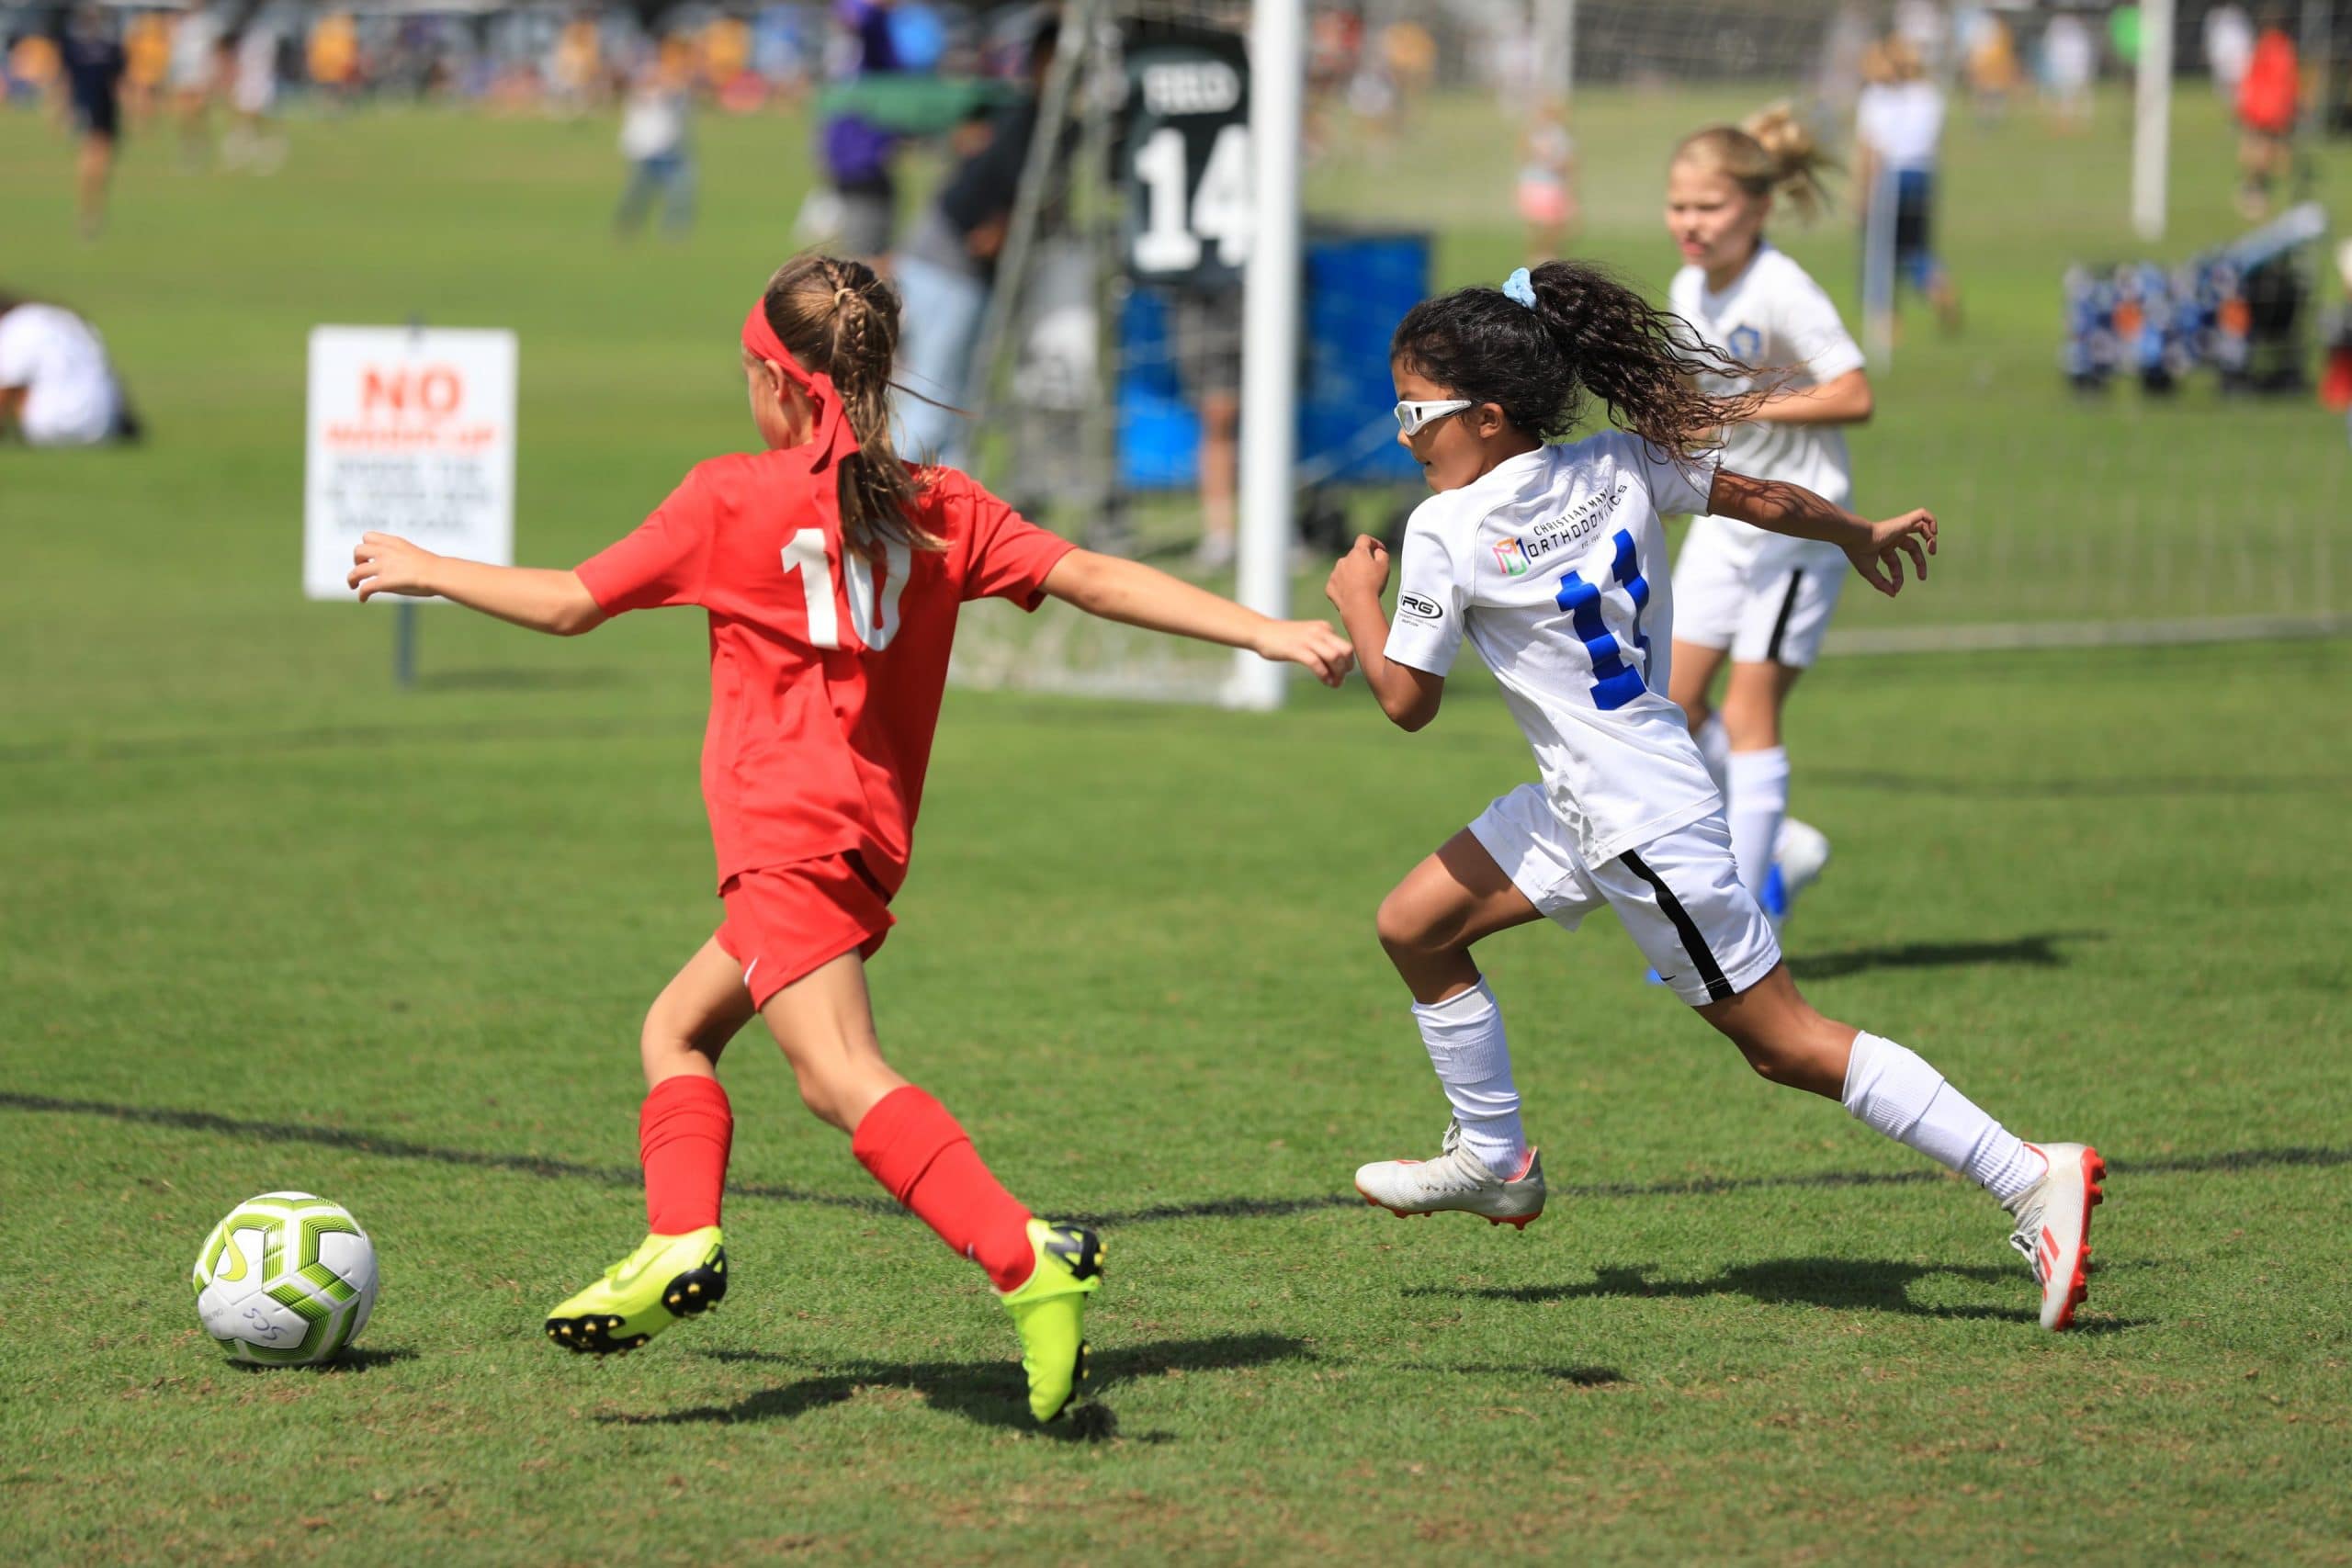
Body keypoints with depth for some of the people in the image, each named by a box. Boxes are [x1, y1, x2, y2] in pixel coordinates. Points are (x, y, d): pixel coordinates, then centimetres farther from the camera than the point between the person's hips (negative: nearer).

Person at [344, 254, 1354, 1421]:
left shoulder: (731, 501, 0)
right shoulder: (941, 510, 13)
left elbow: (572, 604, 6)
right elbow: (1090, 579, 3)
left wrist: (427, 571, 22)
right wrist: (1264, 632, 2)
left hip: (788, 834, -8)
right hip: (872, 836, 8)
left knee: (841, 1077, -20)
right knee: (678, 1028, 21)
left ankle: (1029, 1265, -36)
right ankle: (679, 1242, 2)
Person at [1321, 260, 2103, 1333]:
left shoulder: (1447, 532, -18)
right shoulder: (1620, 464, 0)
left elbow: (1407, 701, -10)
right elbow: (1763, 500, 10)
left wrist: (1356, 602, 8)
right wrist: (1861, 536, 28)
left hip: (1642, 823, -9)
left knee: (1786, 1044, -3)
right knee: (1413, 926, 17)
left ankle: (2030, 1177, -4)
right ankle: (1493, 1161, 31)